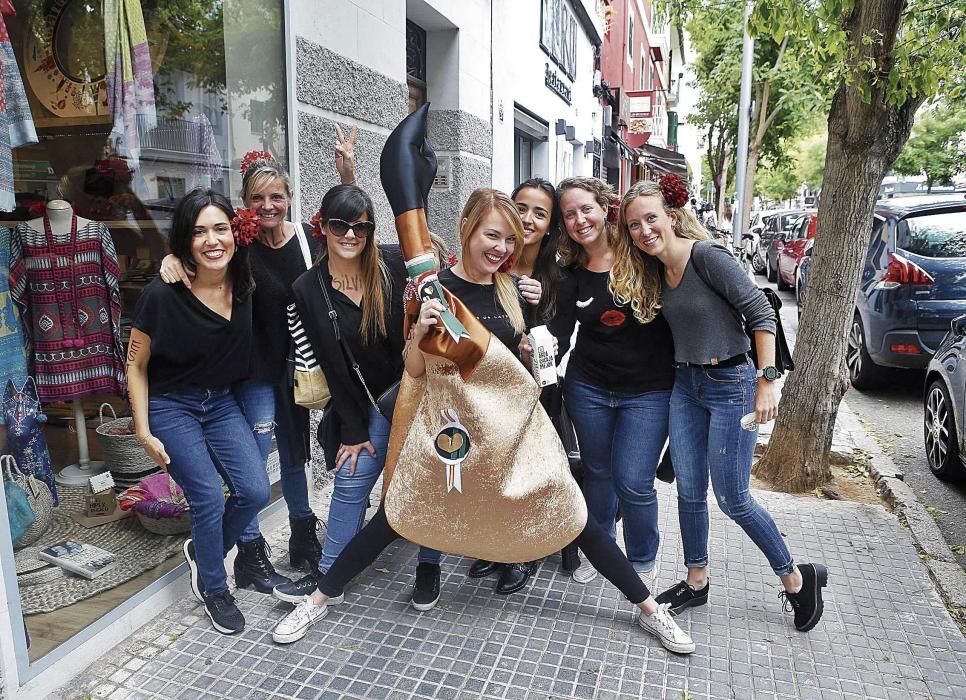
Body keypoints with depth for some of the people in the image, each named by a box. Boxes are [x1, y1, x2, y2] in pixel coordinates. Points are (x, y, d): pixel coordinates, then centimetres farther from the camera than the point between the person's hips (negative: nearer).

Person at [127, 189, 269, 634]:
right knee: (209, 497, -10)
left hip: (222, 402, 5)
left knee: (255, 491, -4)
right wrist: (144, 432, -10)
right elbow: (135, 365, -8)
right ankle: (214, 589, 17)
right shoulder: (162, 294, -19)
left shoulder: (244, 286, -9)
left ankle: (201, 551, 27)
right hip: (170, 407, -4)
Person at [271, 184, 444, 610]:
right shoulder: (307, 291, -6)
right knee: (351, 479, 5)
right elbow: (333, 367, -4)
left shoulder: (395, 267, -12)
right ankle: (327, 574, 24)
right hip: (378, 400, 2)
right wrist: (353, 431, -2)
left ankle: (429, 566, 29)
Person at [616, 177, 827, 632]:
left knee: (732, 499, 2)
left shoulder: (706, 255, -17)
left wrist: (767, 380, -22)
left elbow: (760, 313, -19)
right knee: (689, 493, 12)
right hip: (685, 385, 7)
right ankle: (696, 582, 31)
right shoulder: (655, 272, 6)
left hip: (730, 385, -7)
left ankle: (798, 579, 25)